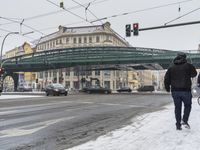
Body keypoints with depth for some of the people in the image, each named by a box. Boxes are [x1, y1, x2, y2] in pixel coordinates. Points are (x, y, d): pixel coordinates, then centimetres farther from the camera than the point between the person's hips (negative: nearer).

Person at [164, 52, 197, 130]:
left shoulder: (171, 68, 5)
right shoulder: (188, 66, -2)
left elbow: (166, 79, 2)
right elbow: (194, 74, 14)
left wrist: (167, 88, 16)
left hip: (175, 91, 2)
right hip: (185, 90, -2)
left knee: (177, 107, 10)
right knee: (187, 105, 16)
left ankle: (178, 125, 11)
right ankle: (184, 120, 1)